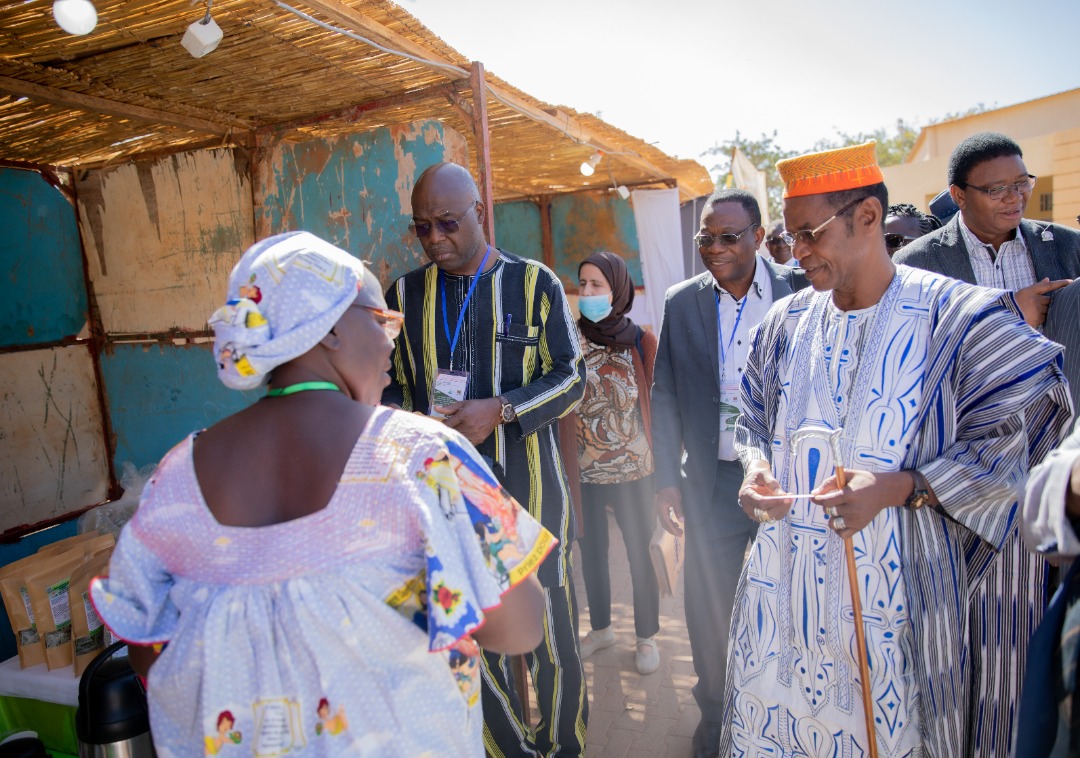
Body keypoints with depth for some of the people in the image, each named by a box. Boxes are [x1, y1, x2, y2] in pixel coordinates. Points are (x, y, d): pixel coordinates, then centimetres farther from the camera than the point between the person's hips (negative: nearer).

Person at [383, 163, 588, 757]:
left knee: (549, 631, 6)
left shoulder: (534, 282, 1)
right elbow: (392, 385, 14)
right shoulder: (405, 294, 8)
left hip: (528, 488, -2)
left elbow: (571, 376, 0)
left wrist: (500, 409, -15)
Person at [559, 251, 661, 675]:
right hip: (583, 470, 2)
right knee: (591, 553, 16)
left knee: (640, 554, 9)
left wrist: (660, 463, -4)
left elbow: (656, 404, -2)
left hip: (632, 470, -2)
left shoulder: (641, 342, -6)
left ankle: (647, 637, 31)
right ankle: (600, 628, 38)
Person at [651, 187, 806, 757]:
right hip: (711, 481, 2)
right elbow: (665, 395, 4)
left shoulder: (800, 292, -5)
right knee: (708, 605, 12)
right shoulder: (681, 302, 1)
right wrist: (666, 478, 0)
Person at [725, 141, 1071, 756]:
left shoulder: (960, 318, -10)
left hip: (894, 592, -4)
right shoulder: (788, 322, 5)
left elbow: (1011, 439, -8)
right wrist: (756, 468, -6)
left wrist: (901, 487, -20)